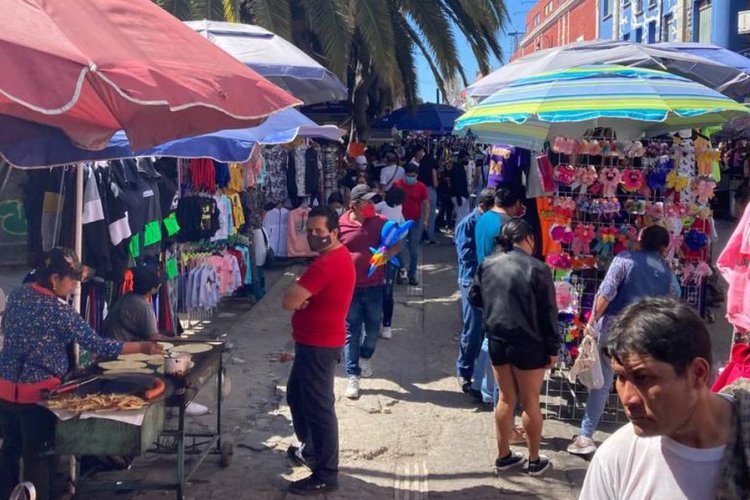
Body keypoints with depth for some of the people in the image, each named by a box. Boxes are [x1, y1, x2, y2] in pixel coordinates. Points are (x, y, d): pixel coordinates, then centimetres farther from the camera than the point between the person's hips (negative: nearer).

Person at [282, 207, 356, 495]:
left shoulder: (326, 263, -24)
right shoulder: (338, 256, 11)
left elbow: (289, 302, -27)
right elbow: (300, 298, 16)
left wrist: (297, 296, -5)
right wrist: (302, 297, -7)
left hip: (318, 345, -11)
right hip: (315, 342, 11)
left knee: (319, 407, -4)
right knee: (296, 395, 24)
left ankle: (326, 476, 5)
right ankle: (310, 450, 40)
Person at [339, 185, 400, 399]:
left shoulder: (380, 222, -3)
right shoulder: (341, 225, -6)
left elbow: (396, 244, -1)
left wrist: (388, 254, -23)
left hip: (374, 286, 2)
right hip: (350, 287, -2)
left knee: (373, 328, 15)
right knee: (352, 331, 3)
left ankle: (365, 357, 45)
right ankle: (352, 376, 10)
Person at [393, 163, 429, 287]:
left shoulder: (421, 187, -1)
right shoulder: (397, 184, 0)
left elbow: (426, 204, 0)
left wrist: (425, 219, -10)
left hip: (415, 221, 0)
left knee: (413, 248, 1)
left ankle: (412, 274, 8)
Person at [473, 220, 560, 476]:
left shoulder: (487, 265, 1)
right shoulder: (537, 269, -15)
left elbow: (478, 300, 13)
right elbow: (548, 313, -11)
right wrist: (553, 347, -3)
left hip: (497, 341, 5)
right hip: (528, 344, -4)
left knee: (506, 398, 17)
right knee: (530, 401, 9)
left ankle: (503, 455, 26)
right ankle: (534, 460, 21)